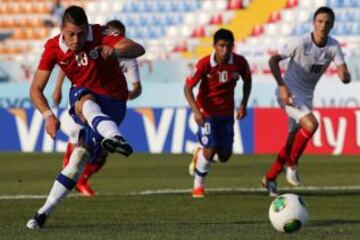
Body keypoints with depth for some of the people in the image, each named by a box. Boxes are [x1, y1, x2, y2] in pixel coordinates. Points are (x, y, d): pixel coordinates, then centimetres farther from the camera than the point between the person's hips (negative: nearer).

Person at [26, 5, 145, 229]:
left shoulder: (101, 35, -18)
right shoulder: (53, 47, -9)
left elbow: (138, 49, -31)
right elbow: (36, 89, -7)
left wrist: (116, 52, -54)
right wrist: (48, 115, -25)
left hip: (112, 102, -3)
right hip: (81, 97, 3)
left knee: (80, 156, -13)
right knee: (84, 101, -35)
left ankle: (45, 211, -13)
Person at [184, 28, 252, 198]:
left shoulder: (239, 62, -13)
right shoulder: (204, 64, -22)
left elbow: (247, 80, 8)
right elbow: (188, 88, -14)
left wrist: (243, 104, -1)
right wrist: (196, 111, -26)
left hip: (226, 112, 4)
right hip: (207, 112, -4)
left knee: (224, 156, 4)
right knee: (210, 150, -16)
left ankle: (200, 154, 37)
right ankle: (198, 186, 6)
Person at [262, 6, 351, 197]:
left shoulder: (333, 47, -6)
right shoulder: (301, 43, -18)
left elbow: (345, 77, -13)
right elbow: (273, 60, -14)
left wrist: (343, 75, -38)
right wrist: (282, 86, -24)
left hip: (306, 96, 6)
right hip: (289, 93, -6)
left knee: (293, 140, 8)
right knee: (311, 124, -27)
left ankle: (270, 178, 23)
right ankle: (292, 164, -8)